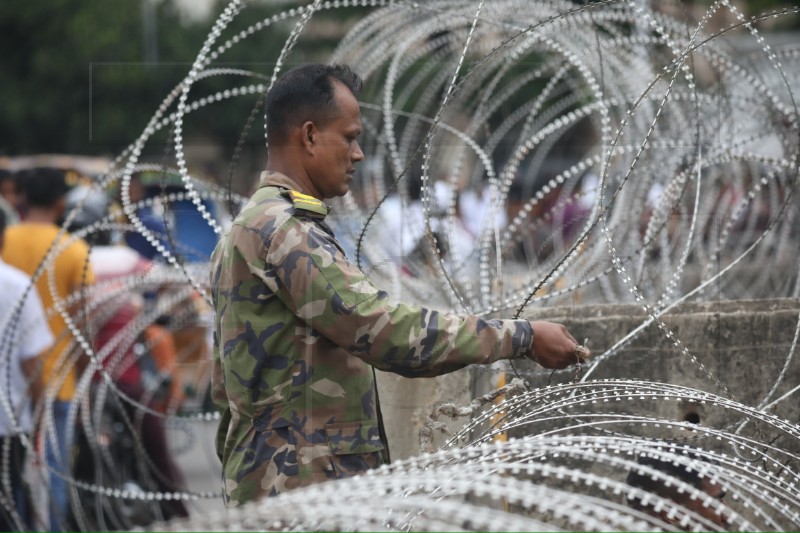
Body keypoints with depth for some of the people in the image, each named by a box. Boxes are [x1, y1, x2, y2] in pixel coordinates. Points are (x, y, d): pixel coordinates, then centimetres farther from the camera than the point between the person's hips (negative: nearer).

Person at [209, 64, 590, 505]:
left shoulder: (245, 230, 19)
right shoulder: (285, 230, -15)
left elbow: (225, 386, 22)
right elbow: (388, 330, -23)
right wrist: (523, 337, -18)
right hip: (303, 487, -11)